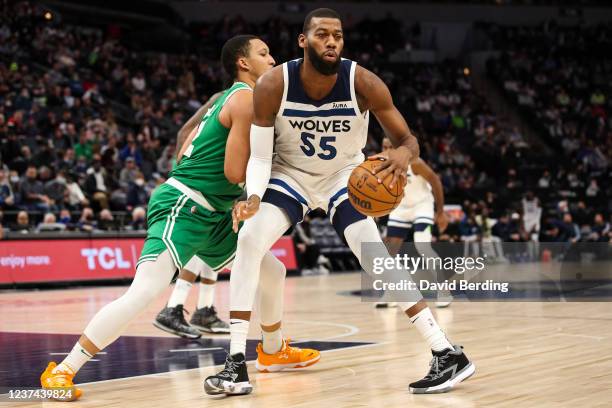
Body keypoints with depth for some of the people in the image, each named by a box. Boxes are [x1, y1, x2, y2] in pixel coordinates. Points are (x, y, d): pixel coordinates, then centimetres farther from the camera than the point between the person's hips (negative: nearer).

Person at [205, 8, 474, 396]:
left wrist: (403, 154, -43)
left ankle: (448, 354, -17)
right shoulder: (273, 86, -25)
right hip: (290, 173, 1)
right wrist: (253, 197, -36)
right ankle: (236, 361, -15)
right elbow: (260, 156, -16)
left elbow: (408, 139, -18)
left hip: (345, 175, -1)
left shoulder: (363, 83, -25)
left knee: (375, 255, -20)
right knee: (249, 240, -22)